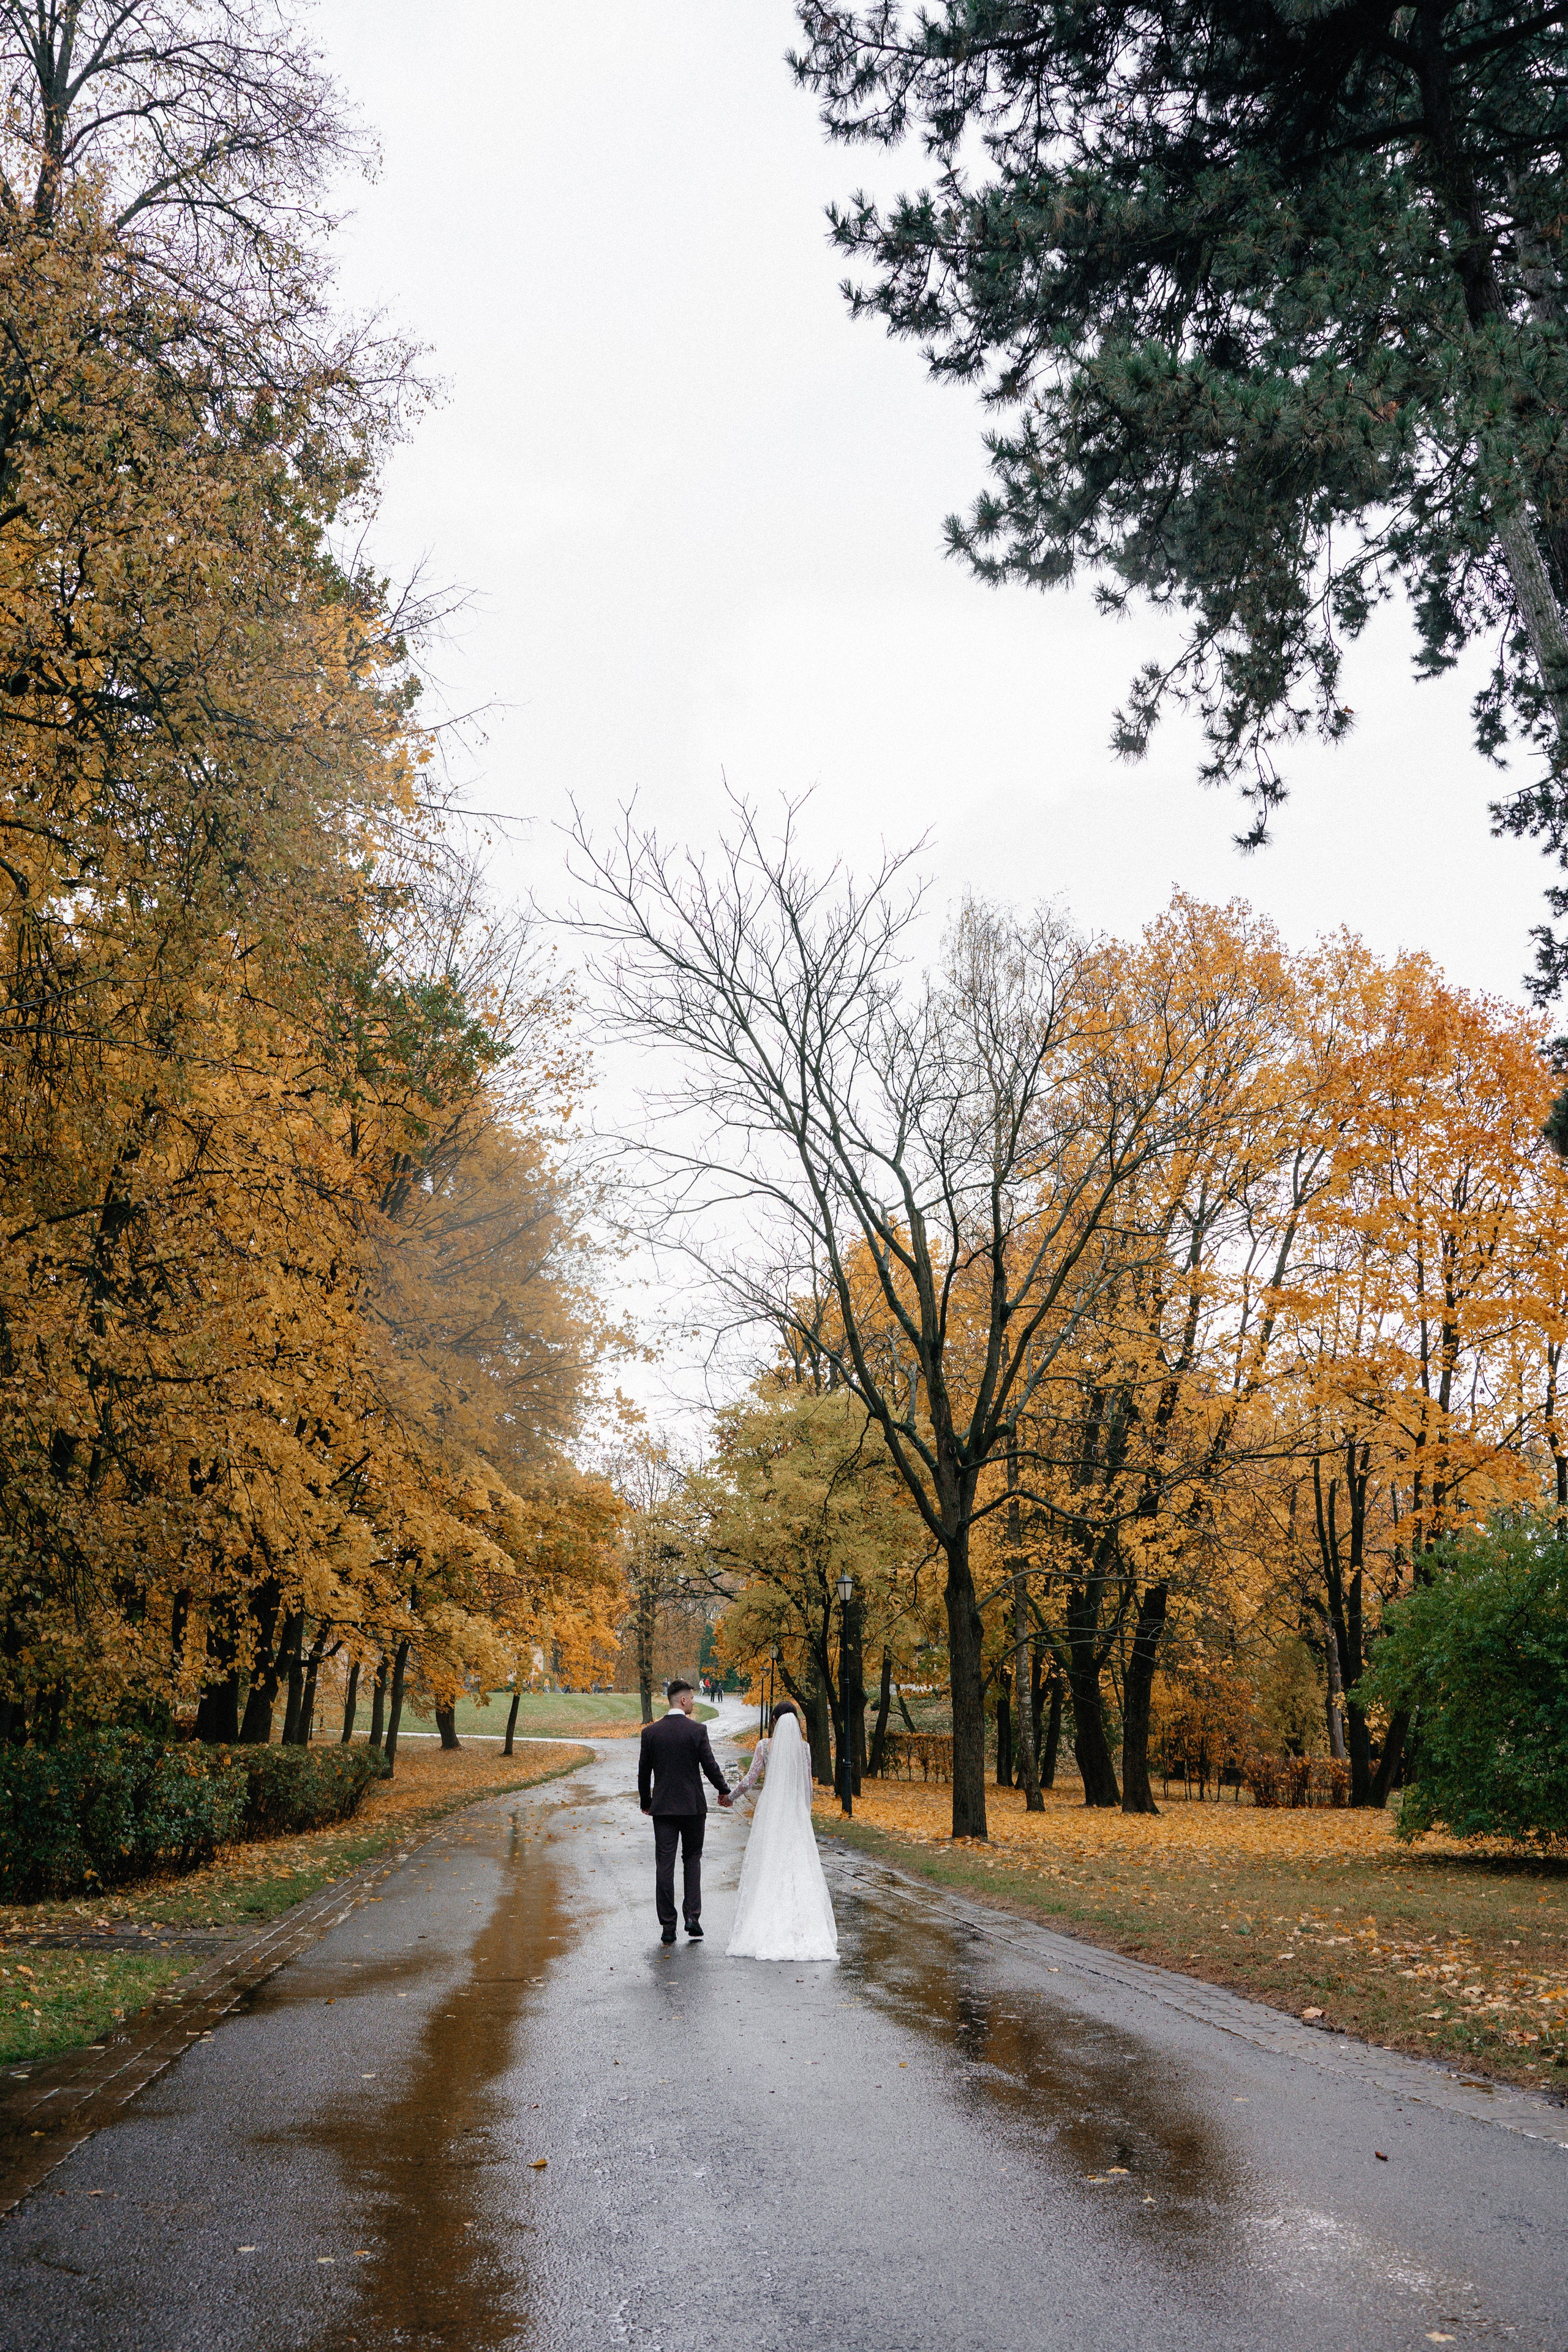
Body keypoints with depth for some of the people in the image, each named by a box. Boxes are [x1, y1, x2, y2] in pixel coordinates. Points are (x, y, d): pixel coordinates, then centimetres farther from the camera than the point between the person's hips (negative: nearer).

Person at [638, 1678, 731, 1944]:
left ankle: (668, 1926, 4)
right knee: (692, 1859, 14)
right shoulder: (697, 1730, -9)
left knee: (664, 1865, 4)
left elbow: (643, 1772, 4)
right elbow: (709, 1765, -6)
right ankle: (692, 1916, 5)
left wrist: (645, 1802, 18)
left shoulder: (651, 1732, -1)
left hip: (663, 1807, 1)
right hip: (693, 1806, -1)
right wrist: (724, 1791, 11)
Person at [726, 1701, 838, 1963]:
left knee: (767, 1867, 5)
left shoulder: (765, 1746, -7)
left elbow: (751, 1779, -4)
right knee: (798, 1868, 5)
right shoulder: (804, 1748, -1)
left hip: (770, 1812, -1)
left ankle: (766, 1928, 3)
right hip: (796, 1814, 1)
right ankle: (801, 1929, 1)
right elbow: (807, 1786, 4)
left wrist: (731, 1794, 14)